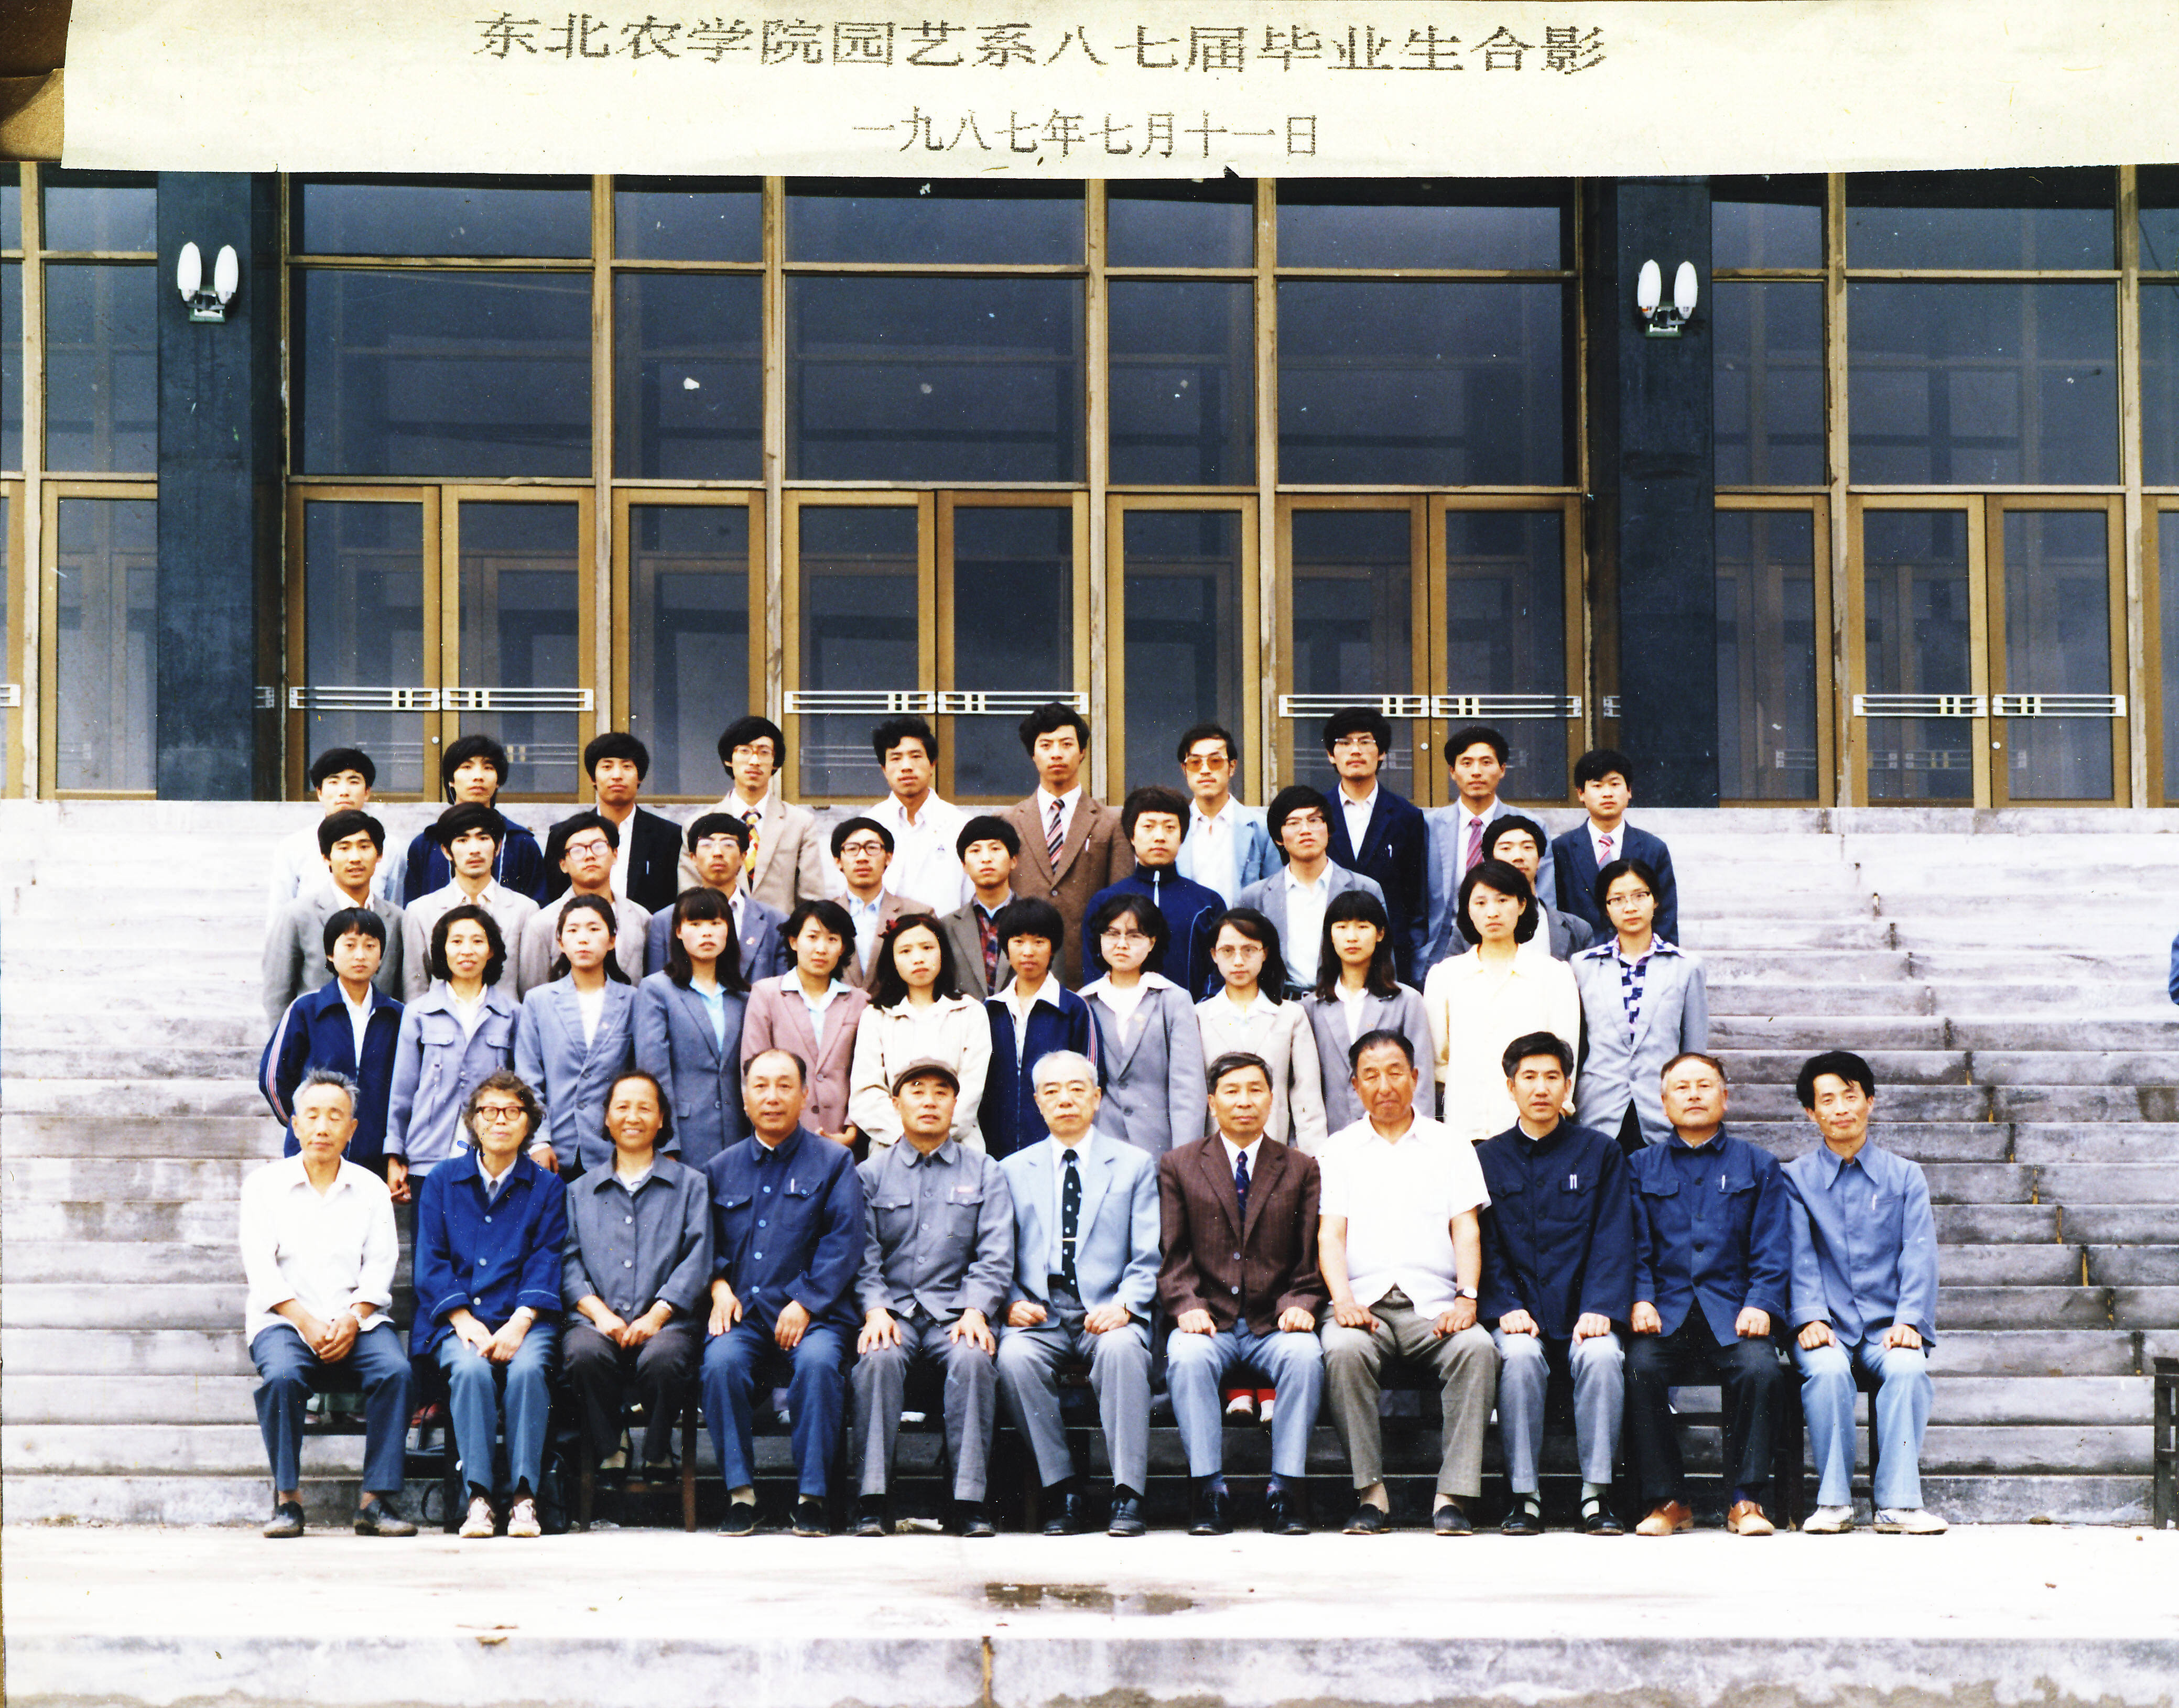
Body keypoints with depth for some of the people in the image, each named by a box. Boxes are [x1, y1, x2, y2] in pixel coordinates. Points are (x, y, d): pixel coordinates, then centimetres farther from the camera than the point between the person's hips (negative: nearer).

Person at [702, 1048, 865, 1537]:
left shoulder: (833, 1162, 9)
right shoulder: (721, 1169, 19)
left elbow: (842, 1244, 0)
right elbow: (708, 1241, 19)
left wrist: (804, 1303, -11)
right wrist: (719, 1286, -2)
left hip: (813, 1314, -2)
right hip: (743, 1314, 2)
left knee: (818, 1362, -34)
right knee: (721, 1361, -31)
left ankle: (811, 1498, -24)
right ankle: (740, 1493, -21)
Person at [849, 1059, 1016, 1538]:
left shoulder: (984, 1172, 15)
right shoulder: (872, 1173, 15)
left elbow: (995, 1256, 6)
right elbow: (864, 1256, 6)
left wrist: (975, 1310, -11)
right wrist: (875, 1310, -12)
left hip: (955, 1312, 0)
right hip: (894, 1310, 0)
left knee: (974, 1358, -33)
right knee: (878, 1357, -33)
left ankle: (970, 1502, -30)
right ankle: (872, 1500, -31)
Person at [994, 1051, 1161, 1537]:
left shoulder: (1135, 1165, 14)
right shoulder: (1012, 1170, 18)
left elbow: (1147, 1258, 6)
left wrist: (1123, 1305, -13)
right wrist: (1014, 1303, -7)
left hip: (1107, 1315, -1)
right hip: (1039, 1315, 1)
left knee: (1121, 1348, -36)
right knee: (1013, 1357, -32)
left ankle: (1127, 1497, -31)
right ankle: (1063, 1496, -22)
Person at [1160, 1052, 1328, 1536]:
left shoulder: (1301, 1170, 14)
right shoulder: (1178, 1165, 12)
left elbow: (1311, 1257, 9)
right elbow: (1172, 1254, 5)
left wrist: (1300, 1305, -11)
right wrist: (1187, 1306, -13)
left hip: (1274, 1324, 0)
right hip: (1208, 1321, 0)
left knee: (1305, 1355, -32)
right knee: (1186, 1357, -33)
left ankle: (1286, 1491, -24)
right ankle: (1210, 1492, -26)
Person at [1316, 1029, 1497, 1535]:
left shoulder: (1451, 1146, 18)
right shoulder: (1339, 1150, 17)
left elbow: (1466, 1231, 8)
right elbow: (1331, 1233, 6)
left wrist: (1466, 1298, -11)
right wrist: (1342, 1299, -14)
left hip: (1433, 1305, 0)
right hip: (1363, 1302, 0)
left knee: (1477, 1348, -32)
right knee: (1343, 1350, -34)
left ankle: (1453, 1496, -30)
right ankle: (1371, 1494, -26)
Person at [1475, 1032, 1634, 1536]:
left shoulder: (1601, 1153, 11)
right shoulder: (1488, 1159, 12)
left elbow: (1613, 1240, 3)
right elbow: (1485, 1247, 7)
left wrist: (1599, 1309, -12)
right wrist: (1506, 1308, -11)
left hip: (1581, 1314, 0)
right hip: (1521, 1318, 0)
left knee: (1602, 1355, -32)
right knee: (1519, 1356, -32)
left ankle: (1597, 1494, -24)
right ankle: (1524, 1498, -25)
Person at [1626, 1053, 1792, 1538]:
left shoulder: (1758, 1166, 16)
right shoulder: (1642, 1166, 18)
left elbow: (1772, 1251, 9)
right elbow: (1635, 1247, 10)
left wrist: (1760, 1304, -9)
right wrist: (1640, 1300, -9)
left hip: (1731, 1314, 0)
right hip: (1666, 1312, 0)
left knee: (1760, 1368, -31)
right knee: (1639, 1367, -31)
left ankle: (1746, 1500, -18)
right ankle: (1666, 1501, -18)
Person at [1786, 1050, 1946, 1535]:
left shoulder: (1905, 1176, 15)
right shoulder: (1796, 1178, 12)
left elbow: (1919, 1254, 4)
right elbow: (1799, 1255, 2)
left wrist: (1908, 1319, -12)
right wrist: (1809, 1316, -16)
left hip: (1887, 1326, 1)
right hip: (1828, 1327, -1)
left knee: (1908, 1368, -32)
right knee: (1827, 1369, -34)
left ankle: (1898, 1502, -27)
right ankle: (1833, 1501, -24)